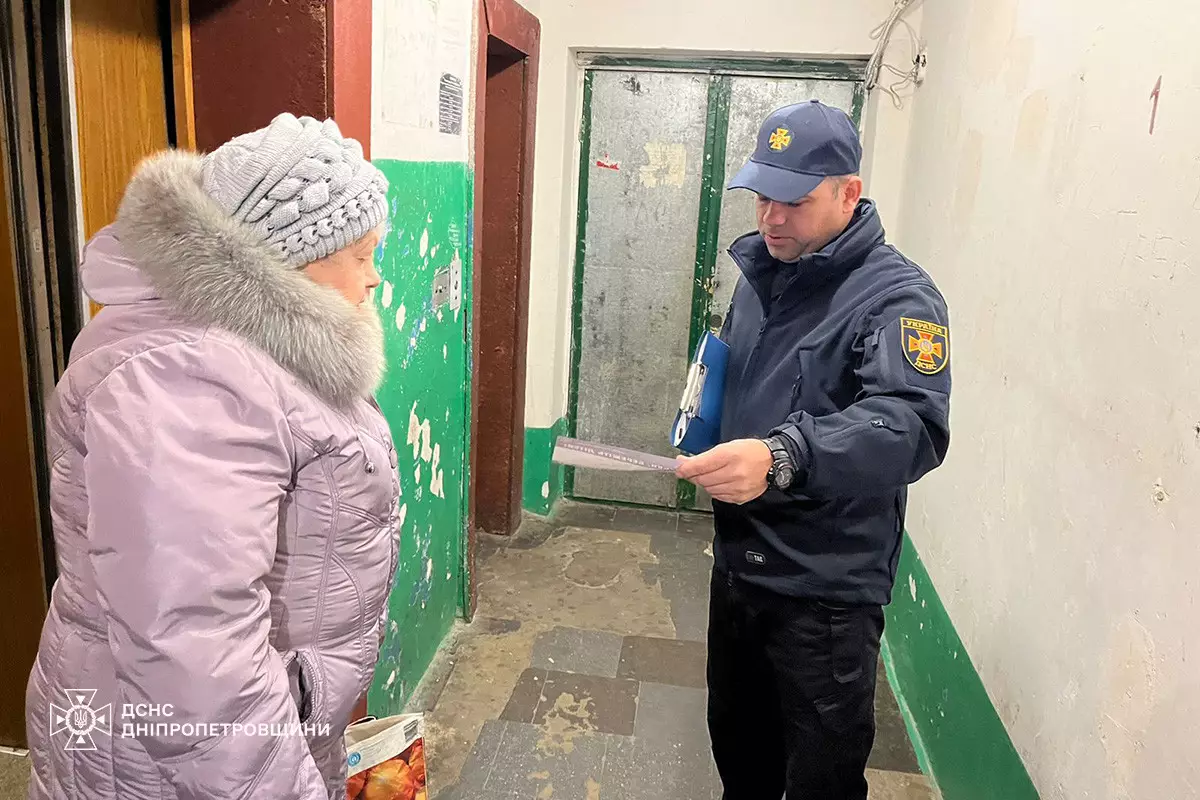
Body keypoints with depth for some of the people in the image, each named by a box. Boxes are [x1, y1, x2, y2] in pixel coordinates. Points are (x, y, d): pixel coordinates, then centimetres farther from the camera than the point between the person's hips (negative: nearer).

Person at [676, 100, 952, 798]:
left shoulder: (896, 296, -17)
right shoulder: (759, 275, 6)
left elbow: (912, 424, -34)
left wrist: (783, 458, -49)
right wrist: (704, 442, 4)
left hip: (826, 590, -6)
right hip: (738, 560, 7)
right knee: (737, 744, 25)